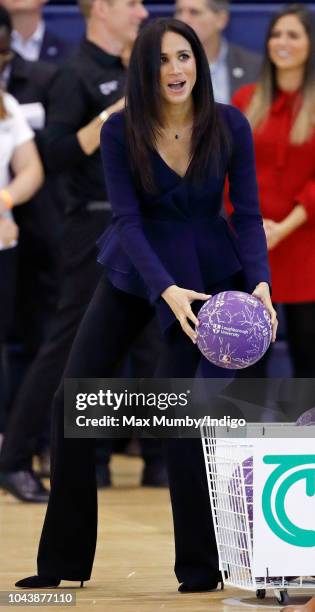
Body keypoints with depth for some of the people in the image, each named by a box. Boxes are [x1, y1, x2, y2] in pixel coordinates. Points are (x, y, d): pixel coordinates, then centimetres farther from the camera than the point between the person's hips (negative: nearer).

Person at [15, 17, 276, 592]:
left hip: (204, 274, -2)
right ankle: (62, 561, 9)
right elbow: (127, 219, -20)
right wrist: (167, 291, -34)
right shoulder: (120, 131, -16)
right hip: (134, 271, 2)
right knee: (70, 399, -3)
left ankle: (201, 565, -1)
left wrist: (259, 281, -29)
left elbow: (247, 213, -12)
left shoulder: (229, 126, -15)